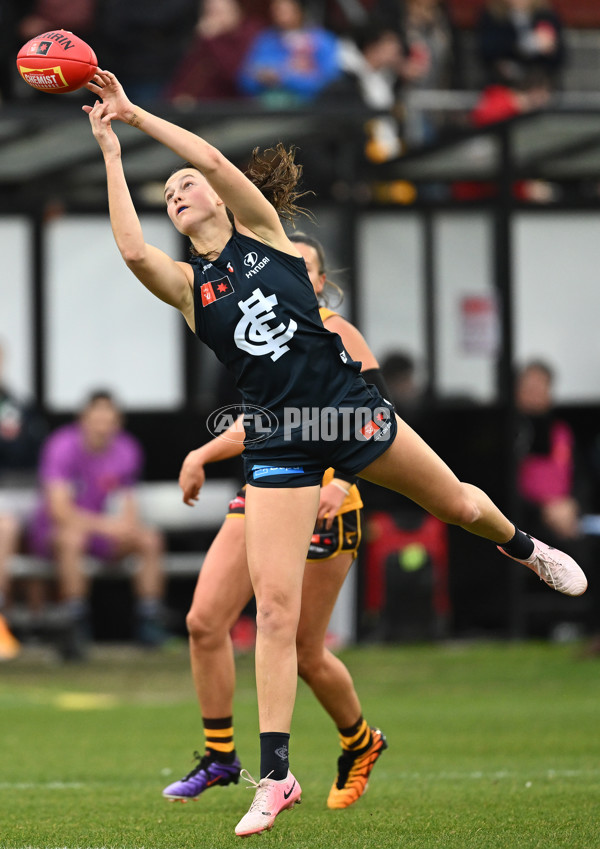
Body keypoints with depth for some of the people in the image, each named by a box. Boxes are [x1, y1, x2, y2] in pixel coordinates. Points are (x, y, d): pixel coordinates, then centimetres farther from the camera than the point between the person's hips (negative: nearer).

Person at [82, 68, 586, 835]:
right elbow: (132, 250, -20)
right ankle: (275, 777, -5)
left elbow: (214, 159, -14)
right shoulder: (185, 282, 2)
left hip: (348, 409, 0)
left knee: (457, 503, 18)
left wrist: (134, 111, -14)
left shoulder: (260, 228, 3)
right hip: (277, 445, 0)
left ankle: (524, 549, 55)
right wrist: (112, 152, -18)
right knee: (274, 609, -8)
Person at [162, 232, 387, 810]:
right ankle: (219, 756, 5)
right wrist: (203, 455, 16)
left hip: (320, 506, -6)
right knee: (205, 621, -8)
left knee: (305, 654, 0)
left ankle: (360, 742, 29)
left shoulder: (337, 336, -9)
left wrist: (343, 478, -29)